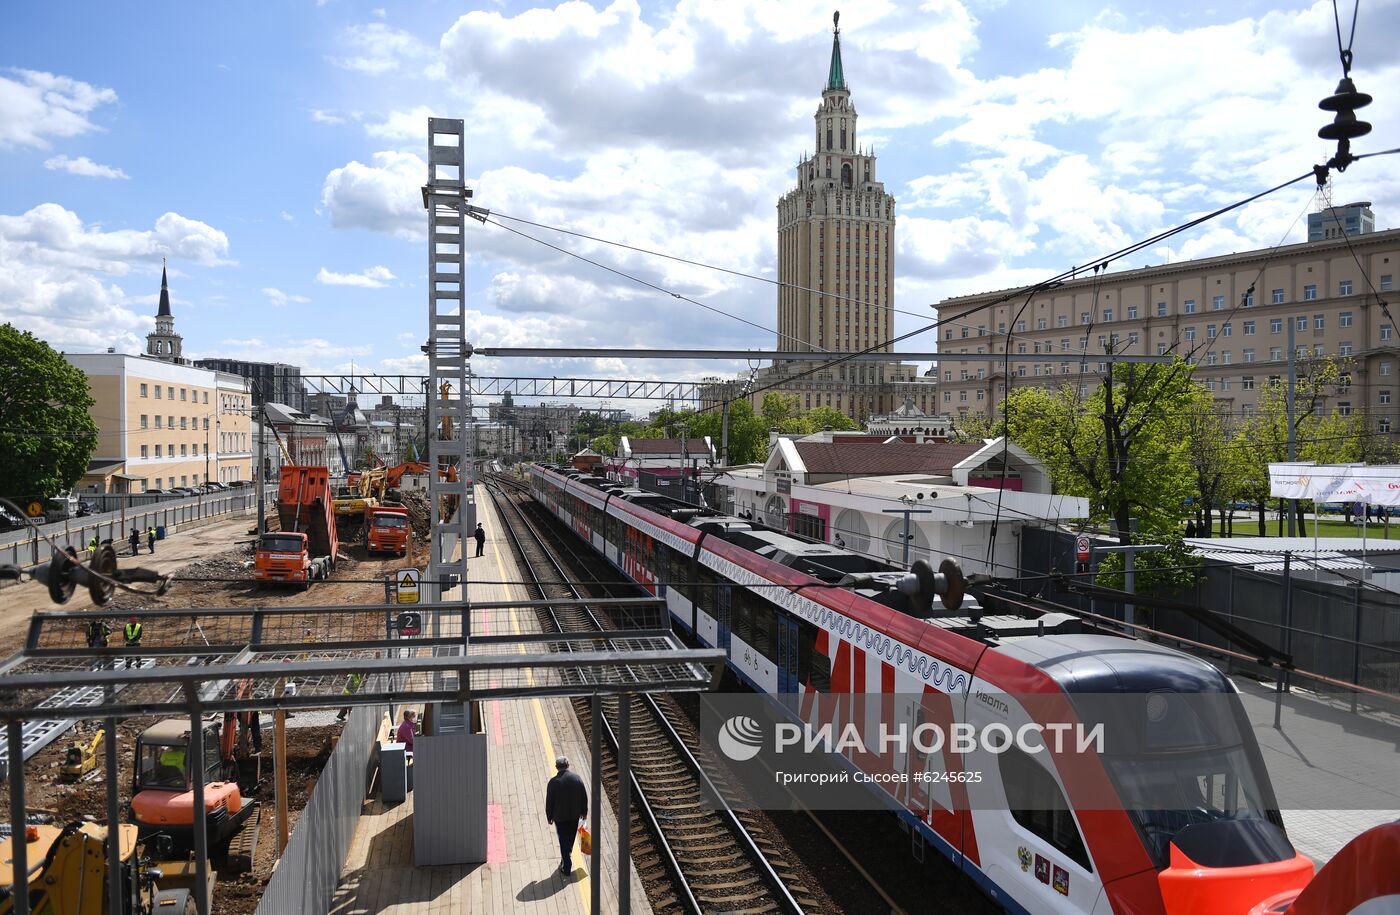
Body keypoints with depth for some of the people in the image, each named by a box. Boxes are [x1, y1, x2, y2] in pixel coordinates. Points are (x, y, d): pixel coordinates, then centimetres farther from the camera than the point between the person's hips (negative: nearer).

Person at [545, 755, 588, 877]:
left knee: (564, 841, 7)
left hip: (560, 816, -3)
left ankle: (566, 868, 10)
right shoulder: (576, 777, -10)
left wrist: (549, 816, 4)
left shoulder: (554, 782, -19)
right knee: (571, 838, 23)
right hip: (575, 814, 3)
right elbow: (584, 797, -1)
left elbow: (549, 802, -11)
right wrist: (584, 811, 12)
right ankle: (567, 857, 44)